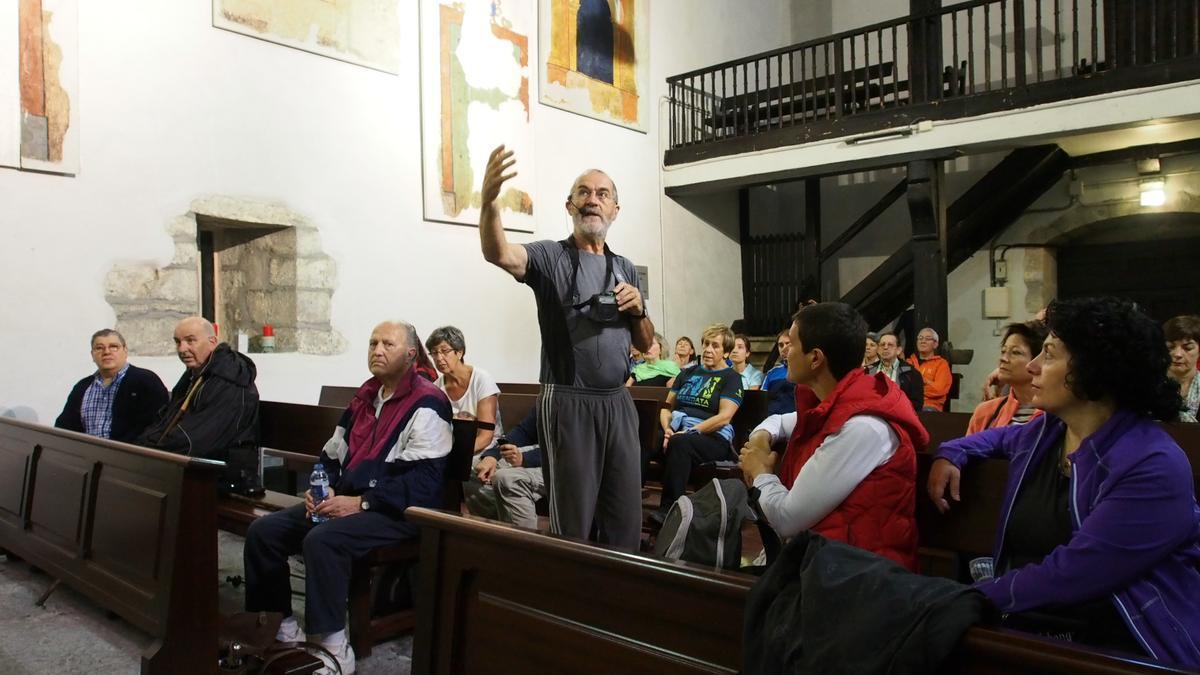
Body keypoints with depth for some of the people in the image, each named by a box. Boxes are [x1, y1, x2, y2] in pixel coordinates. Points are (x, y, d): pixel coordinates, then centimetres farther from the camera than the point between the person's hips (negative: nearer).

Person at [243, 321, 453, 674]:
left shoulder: (426, 404, -11)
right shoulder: (366, 395, 16)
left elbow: (423, 480, -20)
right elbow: (333, 453, 21)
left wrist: (361, 503, -22)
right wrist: (323, 489, 0)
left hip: (398, 512, -8)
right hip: (345, 501, 9)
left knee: (322, 539, -32)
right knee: (263, 531, -3)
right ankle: (283, 628, 7)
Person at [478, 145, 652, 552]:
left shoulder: (626, 269, 14)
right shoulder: (550, 257, -3)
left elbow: (645, 344, 18)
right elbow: (499, 254, -25)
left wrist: (638, 310, -3)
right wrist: (488, 201, -44)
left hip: (618, 402, 5)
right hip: (568, 403, -5)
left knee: (627, 520, 11)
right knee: (572, 524, 3)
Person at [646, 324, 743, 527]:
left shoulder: (731, 377, 7)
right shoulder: (688, 373, 23)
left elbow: (724, 417, -7)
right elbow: (667, 406, 19)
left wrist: (690, 431, -16)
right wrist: (667, 428, -3)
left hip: (713, 438, -4)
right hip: (678, 431, 4)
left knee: (679, 443, -40)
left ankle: (668, 510, -37)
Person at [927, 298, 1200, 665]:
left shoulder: (1152, 469, -17)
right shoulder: (1045, 432, 6)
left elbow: (1067, 576, -23)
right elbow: (1001, 436, 31)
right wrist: (950, 454, 11)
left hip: (1114, 650, -6)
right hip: (1026, 631, 6)